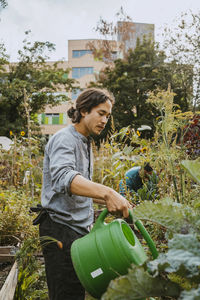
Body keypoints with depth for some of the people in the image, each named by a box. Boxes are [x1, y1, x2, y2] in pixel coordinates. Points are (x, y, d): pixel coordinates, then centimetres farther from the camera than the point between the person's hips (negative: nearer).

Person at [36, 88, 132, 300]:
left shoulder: (85, 143, 18)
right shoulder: (64, 139, -14)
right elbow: (63, 177, -35)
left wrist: (88, 223, 25)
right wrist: (107, 193, -49)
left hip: (79, 228, 9)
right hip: (61, 229, -9)